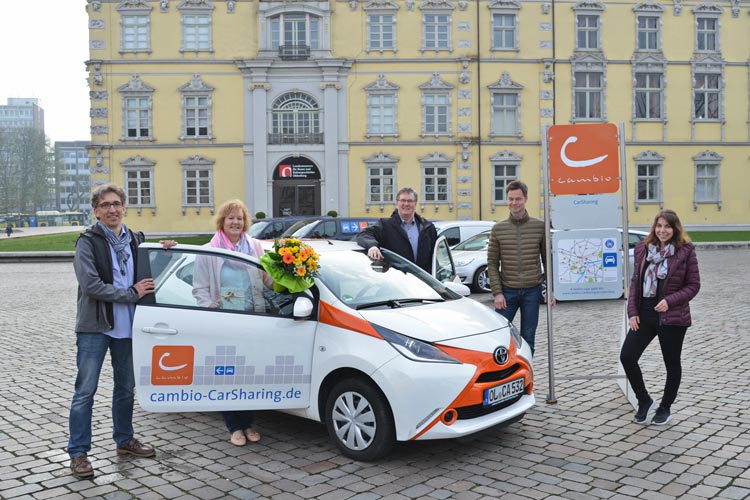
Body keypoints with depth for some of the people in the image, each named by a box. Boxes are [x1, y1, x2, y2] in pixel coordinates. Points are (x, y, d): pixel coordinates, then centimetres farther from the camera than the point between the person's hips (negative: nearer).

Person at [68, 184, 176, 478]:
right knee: (85, 390, -1)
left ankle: (124, 439, 31)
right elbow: (90, 285, -17)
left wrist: (162, 252, 6)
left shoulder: (134, 240, 10)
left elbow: (146, 274, 23)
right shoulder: (88, 242, -7)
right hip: (95, 327, -5)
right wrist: (131, 294, -16)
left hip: (126, 327, 6)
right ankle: (78, 453, 9)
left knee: (126, 387, 16)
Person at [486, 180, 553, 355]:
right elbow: (492, 264, 1)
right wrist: (497, 293, -7)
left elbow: (547, 260, 6)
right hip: (507, 291, 0)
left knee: (528, 339, 6)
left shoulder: (539, 227, 3)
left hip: (532, 291, 0)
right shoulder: (498, 229, 3)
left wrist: (551, 290, 2)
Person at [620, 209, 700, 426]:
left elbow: (693, 285, -4)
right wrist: (632, 312, -1)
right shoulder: (642, 249, 5)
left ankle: (665, 407, 30)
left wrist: (670, 301, -18)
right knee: (627, 356, -5)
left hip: (672, 317, -3)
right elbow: (635, 282, 8)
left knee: (672, 363, 10)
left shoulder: (685, 252, -6)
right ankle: (644, 401, 16)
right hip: (644, 314, 4)